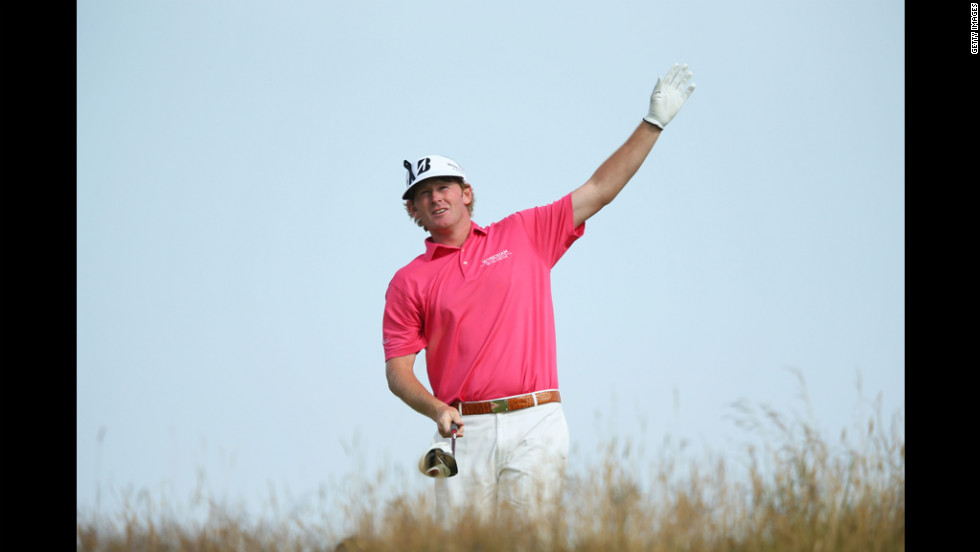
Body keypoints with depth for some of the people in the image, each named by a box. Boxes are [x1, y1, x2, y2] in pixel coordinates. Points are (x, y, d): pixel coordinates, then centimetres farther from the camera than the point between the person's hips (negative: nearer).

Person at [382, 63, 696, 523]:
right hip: (464, 431, 0)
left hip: (536, 422, 0)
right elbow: (397, 370, 6)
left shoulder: (525, 235, 14)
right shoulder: (409, 282, 10)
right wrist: (437, 410, -13)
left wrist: (654, 122, 11)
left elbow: (600, 190, 14)